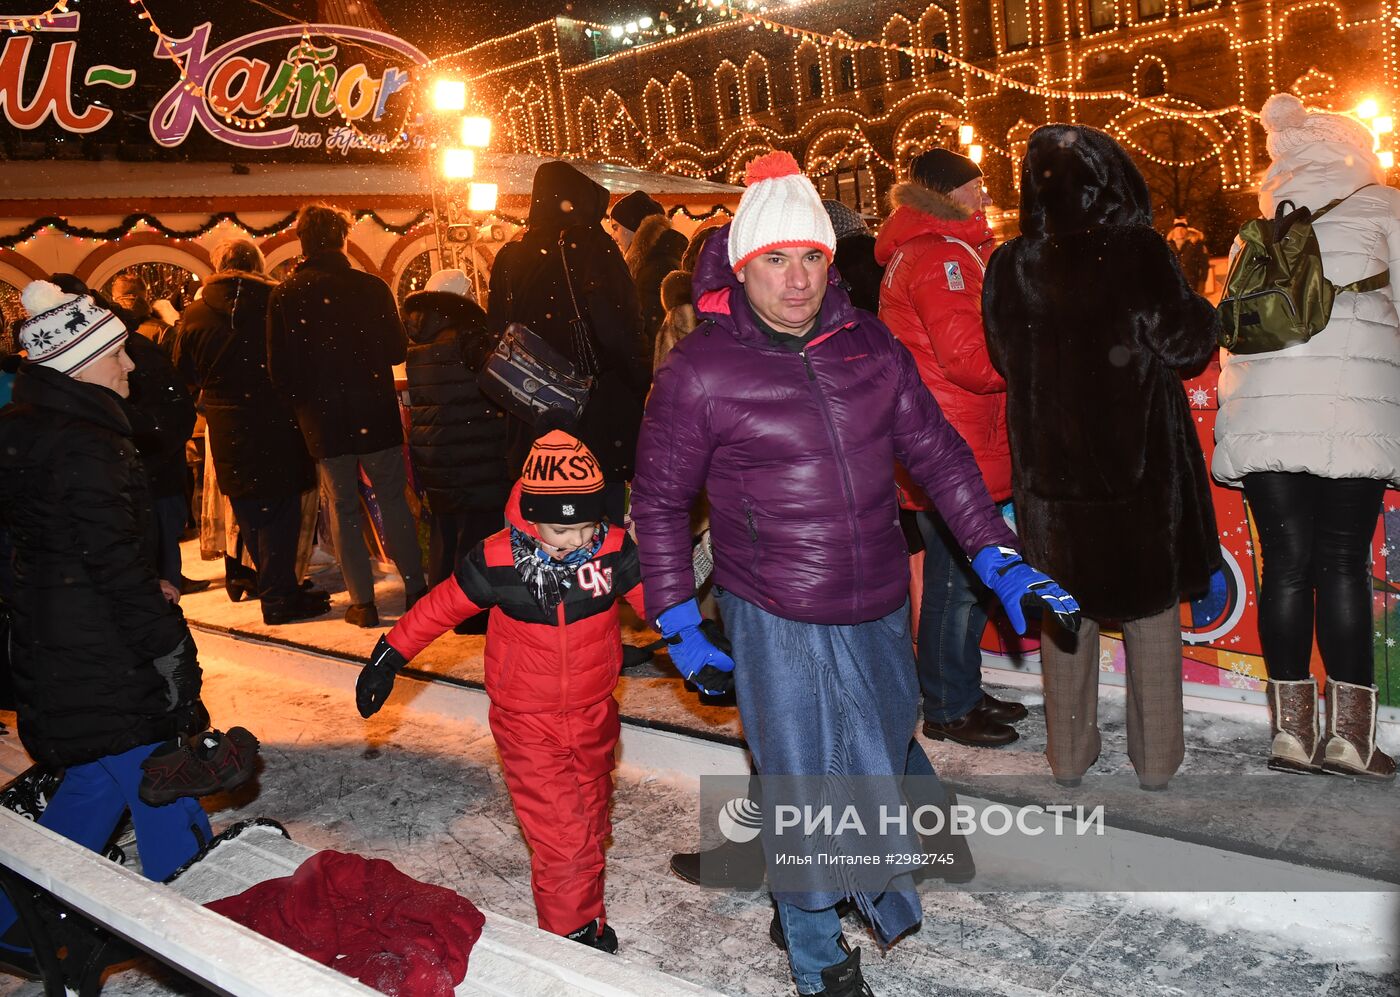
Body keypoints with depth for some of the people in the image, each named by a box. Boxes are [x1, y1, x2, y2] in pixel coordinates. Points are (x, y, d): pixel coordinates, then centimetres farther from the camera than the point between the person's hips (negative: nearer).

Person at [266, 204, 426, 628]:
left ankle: (362, 601, 11)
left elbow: (279, 369, -6)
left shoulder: (285, 295, -6)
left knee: (343, 508, 10)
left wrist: (302, 399, 13)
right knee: (394, 501, 13)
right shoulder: (372, 287, -8)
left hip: (322, 420, 0)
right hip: (376, 416, 0)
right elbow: (397, 351, -1)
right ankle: (415, 589, 16)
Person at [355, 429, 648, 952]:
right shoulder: (499, 560, -19)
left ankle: (589, 921, 40)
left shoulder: (615, 550, -14)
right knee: (559, 839, -6)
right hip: (528, 725, -3)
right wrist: (388, 658, -1)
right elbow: (440, 607, -7)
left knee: (590, 829, 19)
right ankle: (573, 938, 13)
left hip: (594, 716, 3)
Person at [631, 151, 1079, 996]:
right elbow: (660, 500, -3)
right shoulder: (700, 371, -11)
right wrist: (679, 623, -4)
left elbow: (938, 454, 6)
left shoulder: (869, 345, 0)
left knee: (883, 759, 24)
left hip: (881, 610, 5)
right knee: (805, 792, 5)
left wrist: (1001, 560, 1)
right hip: (777, 625, -4)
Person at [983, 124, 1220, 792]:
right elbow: (1186, 346, -8)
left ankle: (1069, 754, 22)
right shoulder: (1138, 250, -10)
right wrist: (1198, 308, 11)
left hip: (1049, 462, 2)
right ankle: (1156, 756, 20)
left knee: (1063, 605, 14)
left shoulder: (1010, 266, -4)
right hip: (1140, 456, -2)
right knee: (1151, 601, 12)